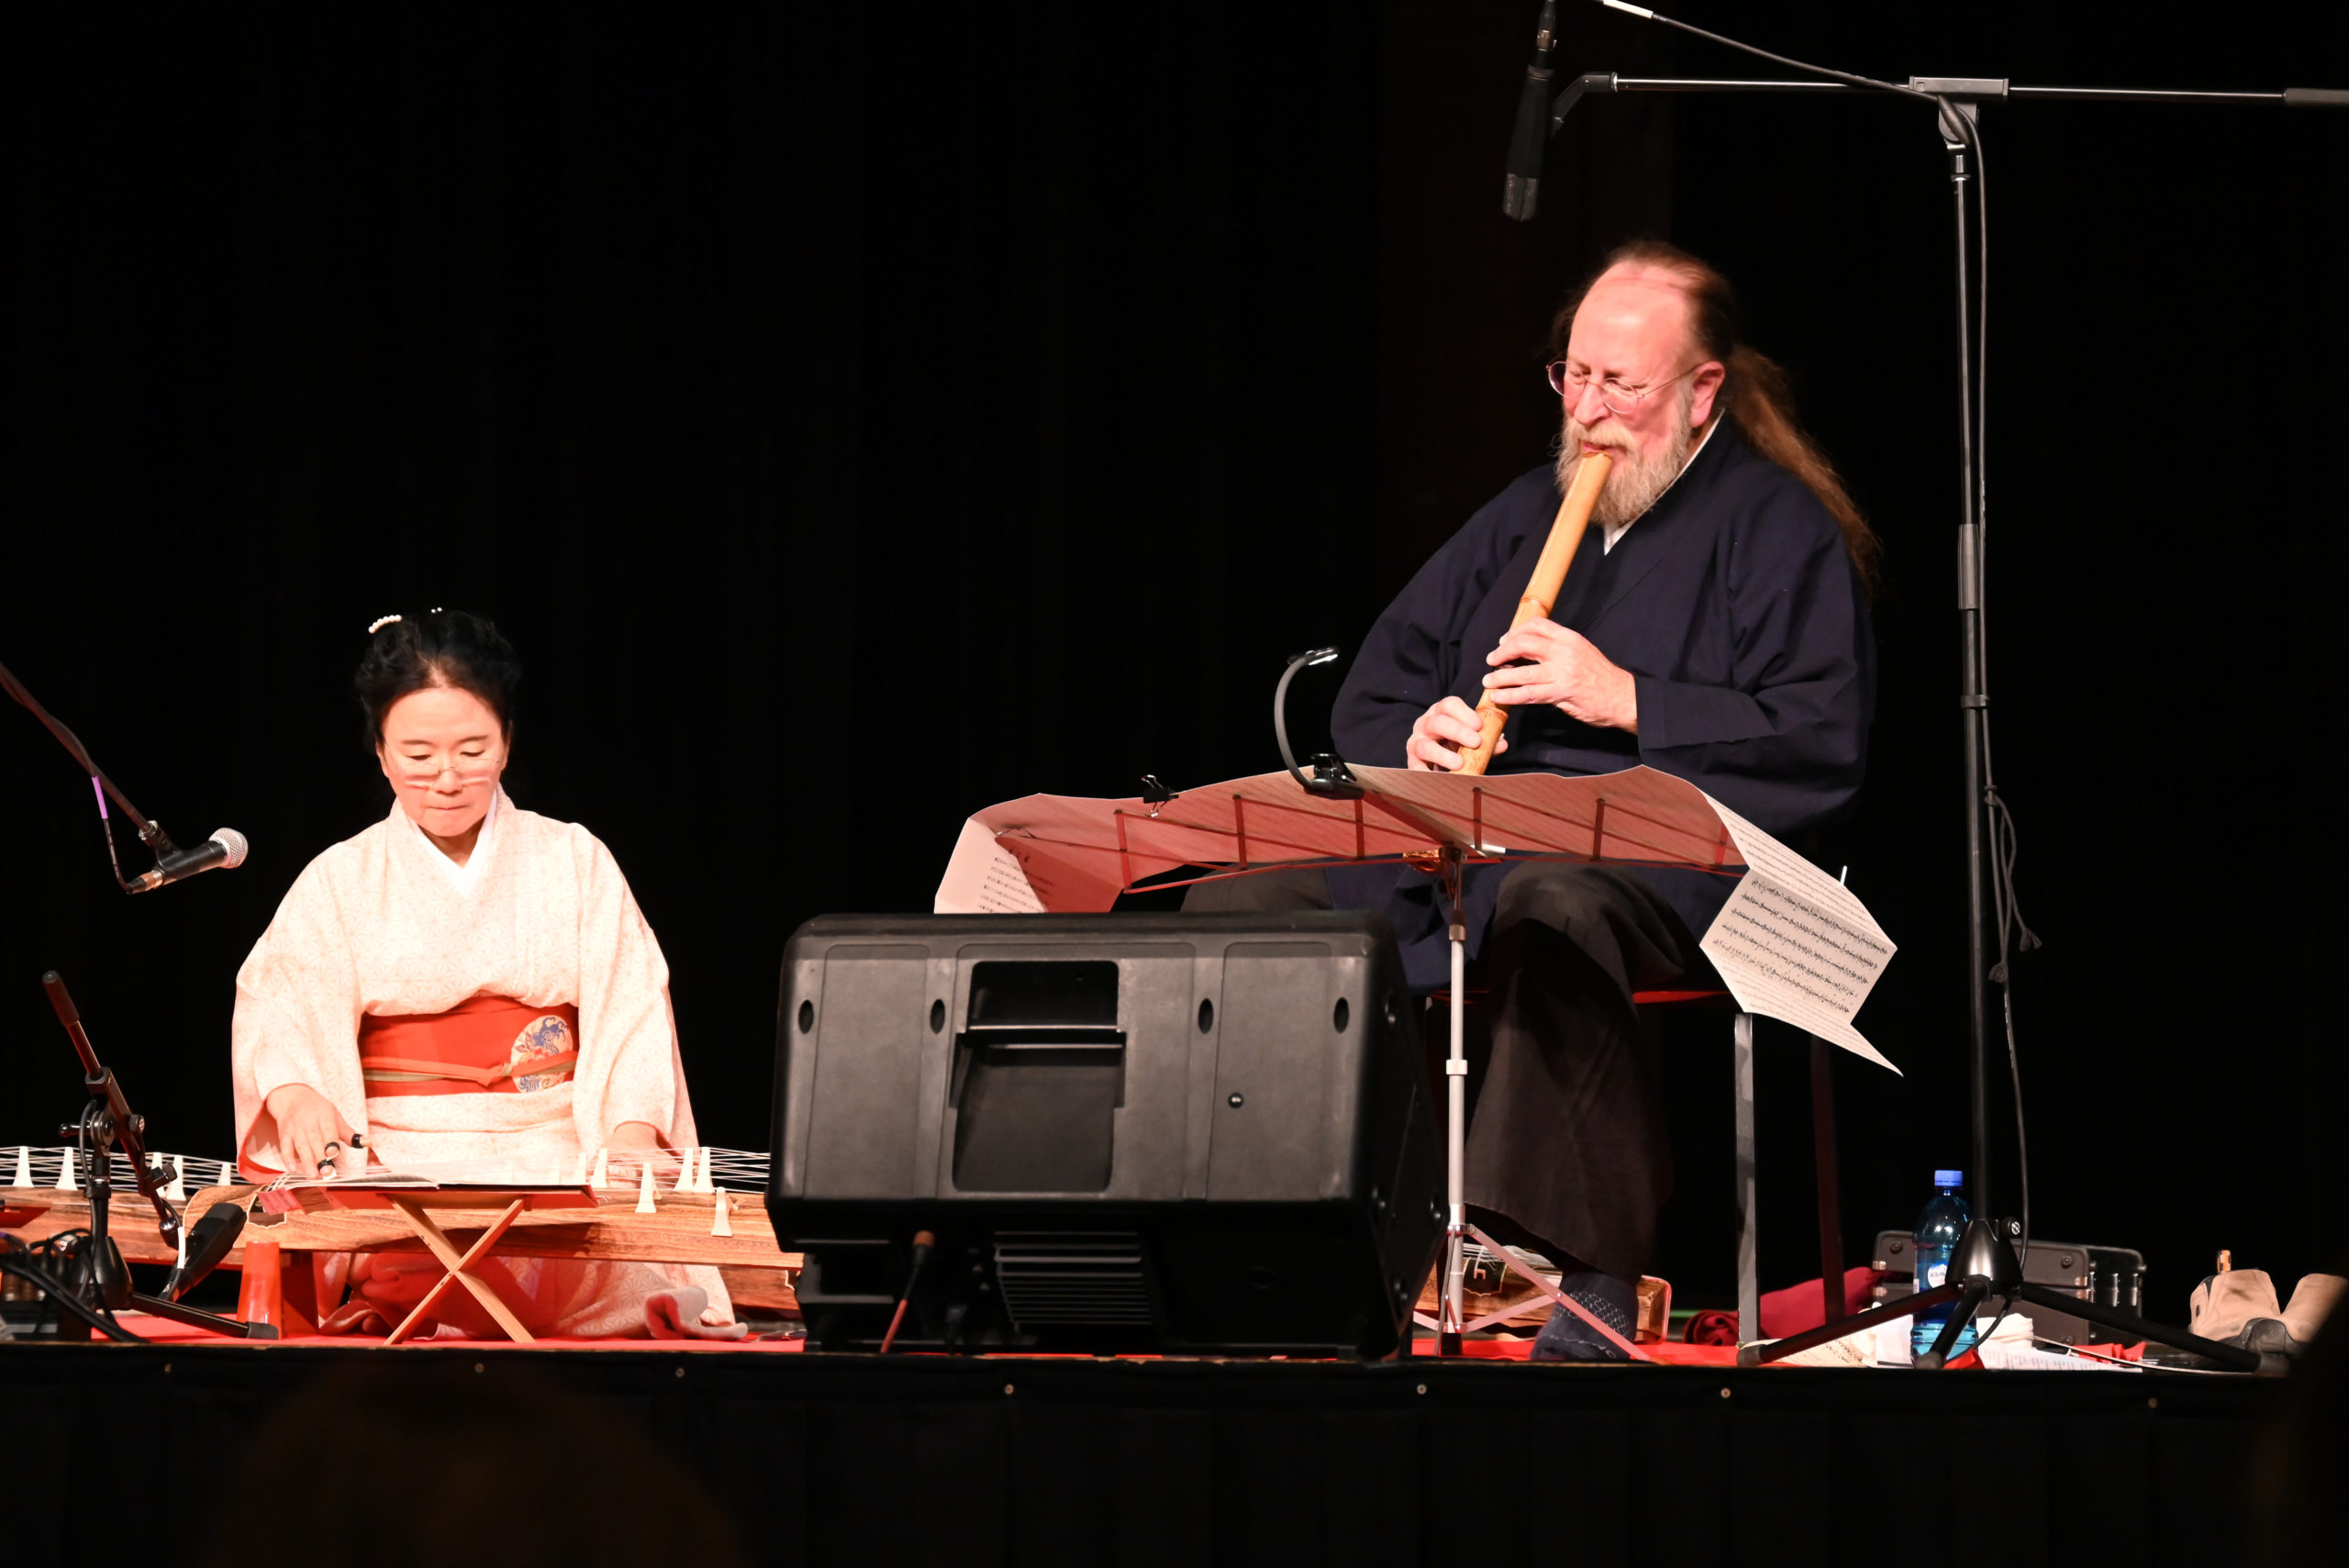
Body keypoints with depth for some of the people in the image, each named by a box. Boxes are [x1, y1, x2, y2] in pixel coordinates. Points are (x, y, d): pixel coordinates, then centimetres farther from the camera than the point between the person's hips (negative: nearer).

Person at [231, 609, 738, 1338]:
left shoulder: (574, 862, 12)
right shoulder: (339, 882, 11)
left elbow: (630, 1010, 4)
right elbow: (278, 1009, -2)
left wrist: (631, 1133, -16)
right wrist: (295, 1095, -26)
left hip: (556, 1149, 1)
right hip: (398, 1161, -1)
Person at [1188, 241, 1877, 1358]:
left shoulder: (1778, 529, 5)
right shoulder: (1526, 515, 25)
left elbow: (1822, 742, -10)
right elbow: (1369, 698, 27)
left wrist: (1625, 701, -13)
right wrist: (1414, 741, 3)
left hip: (1666, 859, -7)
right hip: (1460, 841, 7)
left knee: (1550, 904, -43)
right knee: (1241, 900, -14)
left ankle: (1593, 1278, -44)